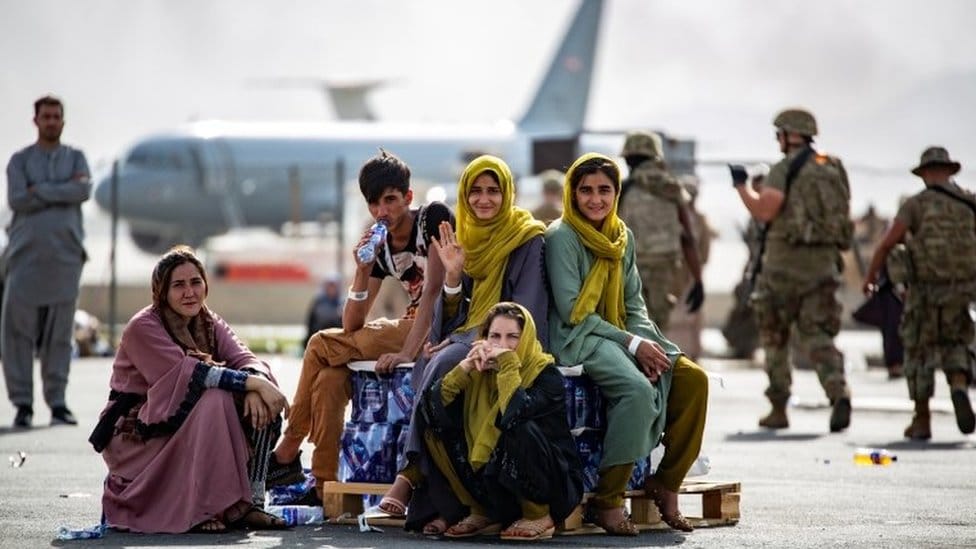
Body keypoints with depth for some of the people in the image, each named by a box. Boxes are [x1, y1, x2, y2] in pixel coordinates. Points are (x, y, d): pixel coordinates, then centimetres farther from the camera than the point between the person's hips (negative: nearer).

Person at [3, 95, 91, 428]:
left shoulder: (76, 159, 11)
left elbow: (84, 191, -10)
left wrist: (41, 191, -13)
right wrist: (63, 190, -10)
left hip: (64, 255, 1)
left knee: (59, 334, 1)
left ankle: (57, 404, 6)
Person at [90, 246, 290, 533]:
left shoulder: (210, 323, 7)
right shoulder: (143, 328, -15)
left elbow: (245, 359, -9)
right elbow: (187, 373, -27)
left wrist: (257, 383, -33)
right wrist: (252, 383, -33)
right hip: (138, 435, -7)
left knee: (258, 405, -12)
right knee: (216, 398, -29)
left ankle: (248, 502, -12)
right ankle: (203, 510, -27)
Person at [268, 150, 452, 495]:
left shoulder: (433, 219, -9)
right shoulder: (380, 248, 9)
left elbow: (433, 289, -19)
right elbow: (351, 327, 6)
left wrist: (407, 352, -29)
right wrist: (363, 271, -10)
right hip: (412, 326, 7)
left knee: (321, 346, -12)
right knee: (329, 379, -13)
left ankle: (288, 452, 1)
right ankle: (324, 487, -10)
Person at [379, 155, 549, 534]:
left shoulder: (527, 241, 1)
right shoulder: (466, 239, 18)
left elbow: (525, 313, -8)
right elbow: (453, 316, 14)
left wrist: (473, 342, -17)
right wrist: (452, 276, -5)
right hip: (466, 339, 5)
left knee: (444, 366, -35)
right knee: (430, 367, -31)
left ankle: (413, 475, -29)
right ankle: (442, 503, -36)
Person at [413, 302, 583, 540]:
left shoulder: (546, 373, -14)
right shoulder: (481, 371, 1)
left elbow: (516, 414, -35)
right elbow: (433, 407, -10)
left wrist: (508, 363, -26)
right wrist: (466, 366, -18)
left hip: (554, 485, -5)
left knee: (522, 429, -33)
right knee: (437, 426, -5)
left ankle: (539, 517, -9)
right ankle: (483, 513, 7)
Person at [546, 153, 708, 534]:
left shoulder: (624, 238, 13)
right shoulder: (562, 237, -9)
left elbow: (634, 303, 14)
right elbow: (572, 312, -13)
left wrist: (648, 343, -8)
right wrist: (632, 345, -17)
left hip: (621, 334, 7)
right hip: (578, 339, -7)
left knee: (693, 377, -14)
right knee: (637, 388, -33)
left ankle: (666, 482, -5)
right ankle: (608, 500, -27)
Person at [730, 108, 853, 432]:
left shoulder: (785, 169, -8)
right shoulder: (834, 168, 12)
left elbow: (763, 211, -17)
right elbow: (843, 216, 17)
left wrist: (741, 186, -3)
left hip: (786, 259, -5)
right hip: (824, 260, 5)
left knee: (775, 336, 9)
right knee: (816, 336, 3)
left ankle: (779, 409, 11)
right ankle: (839, 392, -22)